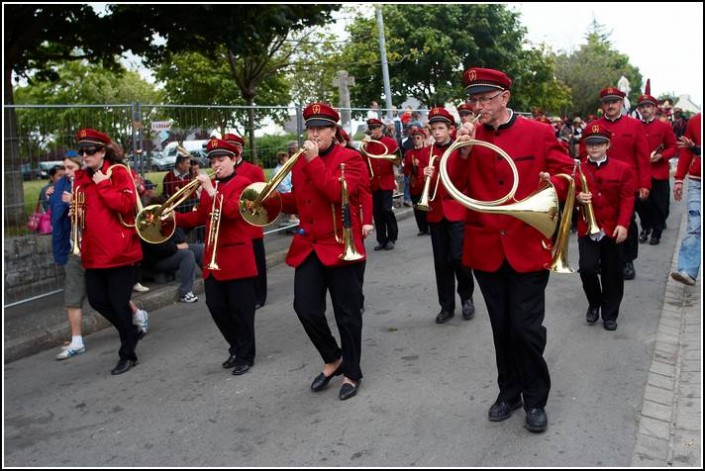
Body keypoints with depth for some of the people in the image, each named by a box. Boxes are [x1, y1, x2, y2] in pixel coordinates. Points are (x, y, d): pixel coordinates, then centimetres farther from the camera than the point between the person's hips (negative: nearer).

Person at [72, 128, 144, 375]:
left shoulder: (118, 172, -7)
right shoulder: (81, 177, 12)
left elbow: (126, 204, -20)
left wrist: (103, 184, -17)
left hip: (119, 250, -7)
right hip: (94, 251, 7)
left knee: (119, 302, 0)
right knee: (97, 299, 8)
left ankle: (127, 354, 17)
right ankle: (130, 332, 33)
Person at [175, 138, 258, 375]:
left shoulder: (242, 183, -6)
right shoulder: (208, 185, 15)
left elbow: (233, 211, -21)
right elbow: (199, 217, 16)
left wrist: (212, 191, -26)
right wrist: (174, 217, 3)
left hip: (237, 256, -7)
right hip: (213, 256, 7)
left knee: (241, 308, 1)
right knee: (216, 306, 9)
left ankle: (245, 356, 16)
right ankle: (236, 347, 29)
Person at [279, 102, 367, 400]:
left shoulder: (350, 158, -5)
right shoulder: (299, 162, 13)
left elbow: (339, 193, -22)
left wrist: (314, 161, -21)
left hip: (341, 245, -5)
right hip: (308, 246, 5)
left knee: (347, 314, 4)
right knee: (306, 308, -2)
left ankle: (351, 373, 22)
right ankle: (333, 359, 23)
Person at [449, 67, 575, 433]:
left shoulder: (539, 133, -3)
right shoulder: (469, 136, 3)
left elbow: (566, 172, 5)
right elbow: (452, 186, -4)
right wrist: (463, 150, -17)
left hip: (528, 246, -2)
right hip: (486, 248, 3)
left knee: (527, 328, 1)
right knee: (501, 327, 15)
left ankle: (535, 399, 24)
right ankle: (509, 391, 34)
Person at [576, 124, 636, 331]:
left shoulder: (622, 169, -1)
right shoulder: (578, 169, 1)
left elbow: (627, 199, -4)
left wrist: (623, 224, -14)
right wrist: (577, 197, -18)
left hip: (613, 229, 0)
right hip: (587, 228, 0)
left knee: (612, 273, 7)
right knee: (587, 268, -9)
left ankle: (610, 314, 23)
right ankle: (594, 303, 19)